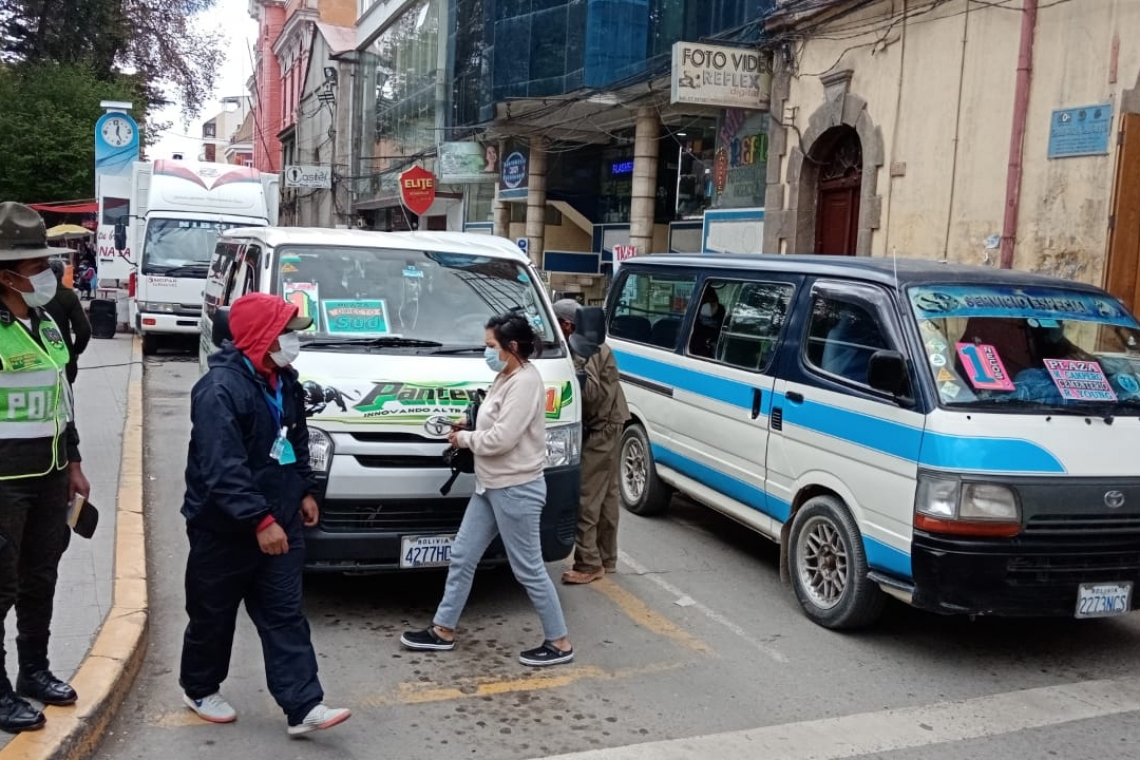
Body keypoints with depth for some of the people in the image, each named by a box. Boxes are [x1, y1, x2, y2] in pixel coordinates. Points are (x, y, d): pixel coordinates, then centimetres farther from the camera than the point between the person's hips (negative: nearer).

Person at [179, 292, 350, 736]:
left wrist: (304, 491, 14)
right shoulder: (220, 388, -22)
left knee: (286, 617, 4)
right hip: (224, 529, -7)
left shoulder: (284, 381, 6)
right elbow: (222, 469, -28)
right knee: (213, 617, 12)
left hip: (279, 522, 7)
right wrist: (259, 521, -30)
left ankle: (303, 707, 6)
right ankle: (200, 691, 34)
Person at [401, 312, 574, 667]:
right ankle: (443, 631, 27)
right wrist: (467, 431, 2)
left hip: (516, 490, -10)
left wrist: (464, 438, -9)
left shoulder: (525, 382, -21)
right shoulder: (506, 377, 11)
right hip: (491, 486, 10)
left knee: (528, 569, 0)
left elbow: (501, 438, -25)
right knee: (462, 556, 14)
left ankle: (559, 643, 13)